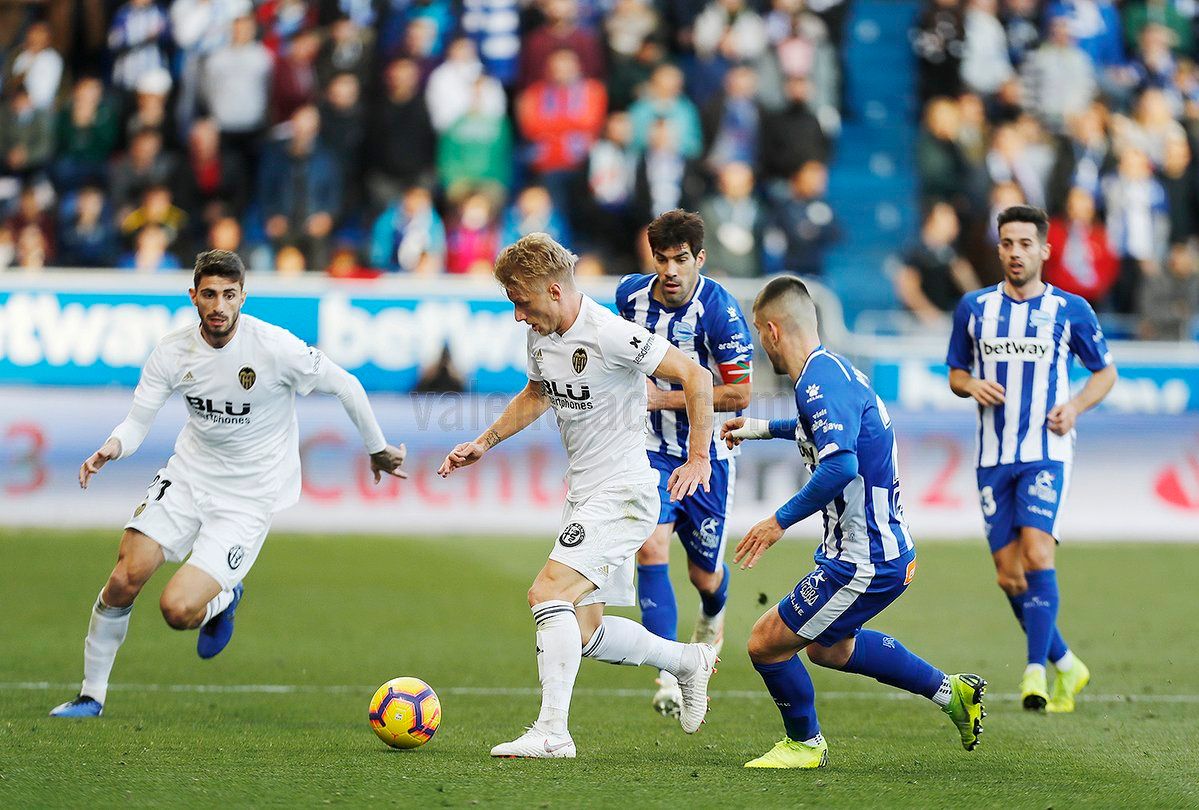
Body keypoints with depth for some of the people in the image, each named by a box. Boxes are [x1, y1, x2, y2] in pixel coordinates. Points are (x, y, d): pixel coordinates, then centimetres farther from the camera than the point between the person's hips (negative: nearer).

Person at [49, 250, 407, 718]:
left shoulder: (275, 348, -20)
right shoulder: (173, 351, -8)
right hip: (187, 477, 4)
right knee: (124, 581, -11)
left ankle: (225, 599, 20)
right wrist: (112, 447, -27)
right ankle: (91, 696, 10)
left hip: (249, 498, -4)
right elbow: (138, 421, -3)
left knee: (178, 610, -18)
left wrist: (378, 450, 7)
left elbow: (345, 386, -6)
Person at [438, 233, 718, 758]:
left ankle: (551, 732, -23)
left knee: (548, 594, -22)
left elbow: (695, 378, -17)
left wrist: (698, 459, -17)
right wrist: (485, 443, 18)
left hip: (624, 492, -9)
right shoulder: (541, 336, 6)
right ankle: (689, 662, 32)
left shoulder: (611, 336, -20)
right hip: (585, 497, 9)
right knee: (585, 633, 11)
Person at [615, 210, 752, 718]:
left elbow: (739, 394, -21)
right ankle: (669, 676, -20)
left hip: (706, 454, -3)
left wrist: (665, 398, -24)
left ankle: (713, 612, 49)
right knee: (651, 549, -19)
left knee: (703, 574, 10)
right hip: (652, 448, 3)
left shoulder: (719, 311, -21)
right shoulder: (632, 293, -5)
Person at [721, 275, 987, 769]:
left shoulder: (820, 382, -22)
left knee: (766, 643, -1)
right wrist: (762, 428, 40)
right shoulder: (834, 369, 10)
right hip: (884, 548, 10)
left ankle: (804, 744, 21)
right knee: (829, 648, 29)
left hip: (864, 562, -10)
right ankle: (952, 693, 32)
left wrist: (780, 521, -27)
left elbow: (839, 465, -36)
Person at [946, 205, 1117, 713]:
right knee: (1009, 573, 3)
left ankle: (1036, 671, -22)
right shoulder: (974, 308, 7)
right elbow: (956, 372, 17)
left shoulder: (1070, 310, 0)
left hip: (1046, 453, -3)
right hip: (993, 457, 3)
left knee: (1036, 554, -22)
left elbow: (1105, 371, 11)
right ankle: (1066, 665, 21)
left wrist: (1075, 406, -7)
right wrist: (971, 385, -7)